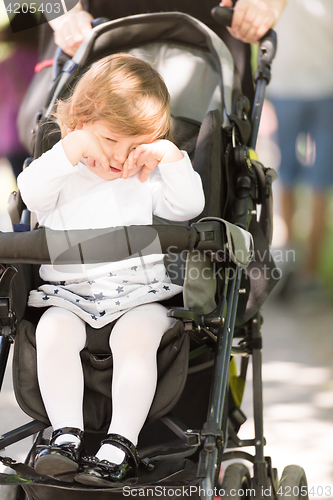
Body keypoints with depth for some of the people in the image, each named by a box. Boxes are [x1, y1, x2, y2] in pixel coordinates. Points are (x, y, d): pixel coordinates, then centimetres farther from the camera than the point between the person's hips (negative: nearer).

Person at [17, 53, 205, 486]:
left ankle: (121, 446, -31)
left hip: (140, 291, 0)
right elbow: (30, 192, -12)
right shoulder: (63, 173, 9)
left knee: (136, 337, -29)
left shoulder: (148, 180, 13)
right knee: (53, 333, -28)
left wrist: (171, 157, -10)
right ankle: (67, 434, -27)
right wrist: (73, 148, -19)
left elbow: (188, 206, 0)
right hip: (69, 294, 1)